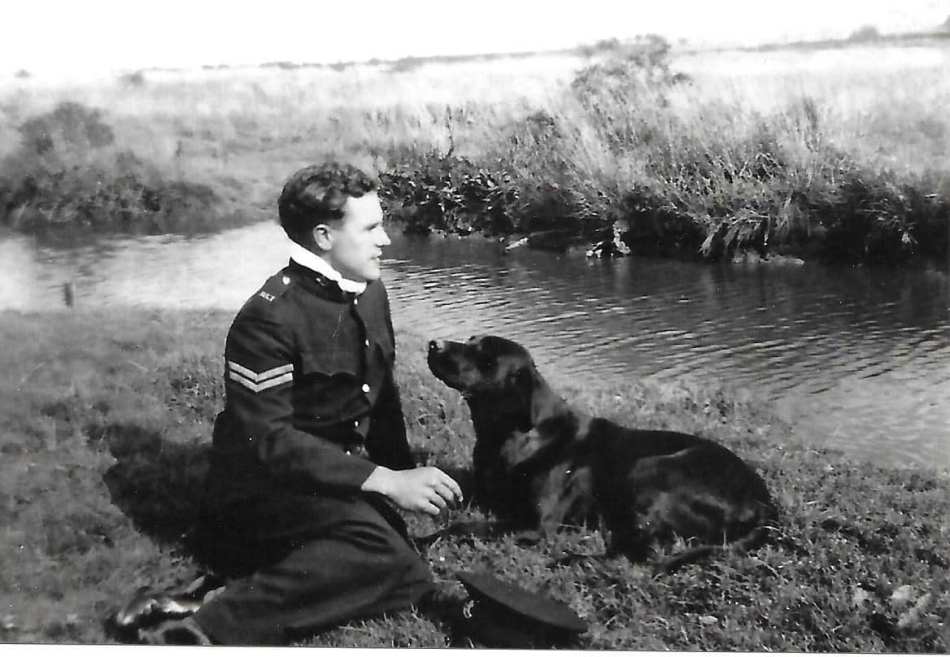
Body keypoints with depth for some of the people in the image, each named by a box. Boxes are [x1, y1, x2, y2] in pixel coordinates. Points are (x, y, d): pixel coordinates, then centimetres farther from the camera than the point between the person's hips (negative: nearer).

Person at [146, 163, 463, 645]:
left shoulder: (370, 293, 6)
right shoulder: (270, 316, -19)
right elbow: (268, 441, -24)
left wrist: (405, 475, 7)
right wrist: (385, 481, -28)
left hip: (345, 474, 8)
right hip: (265, 489, -8)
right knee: (380, 553, -34)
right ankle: (221, 628, -29)